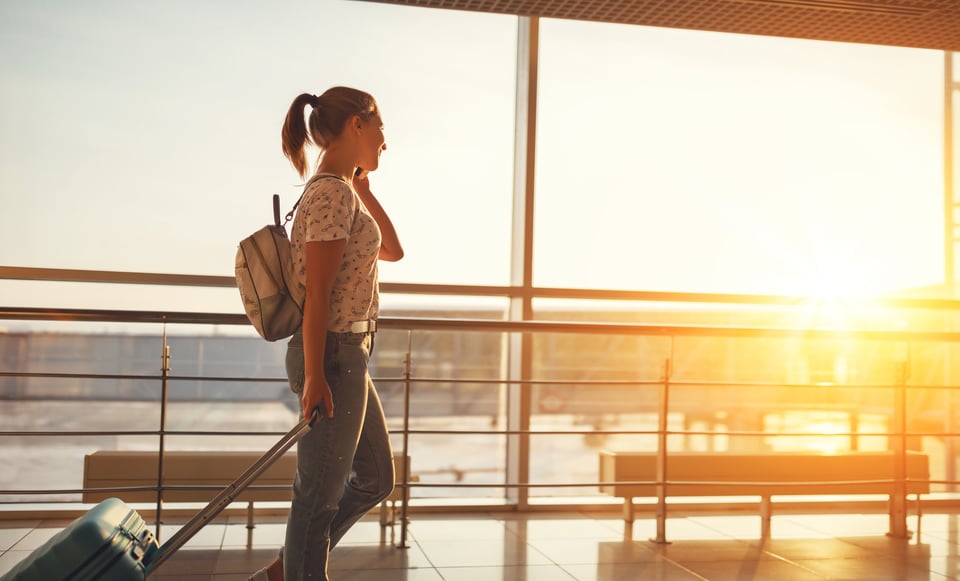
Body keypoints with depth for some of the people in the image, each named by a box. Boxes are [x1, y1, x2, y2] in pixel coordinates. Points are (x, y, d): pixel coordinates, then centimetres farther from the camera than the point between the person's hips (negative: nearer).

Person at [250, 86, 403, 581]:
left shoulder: (342, 191, 15)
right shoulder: (333, 193, -16)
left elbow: (392, 250, 19)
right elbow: (316, 294, -20)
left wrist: (363, 185, 15)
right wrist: (315, 378, -21)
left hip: (347, 357, 10)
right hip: (332, 356, -10)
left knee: (375, 479, 19)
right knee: (320, 494, 3)